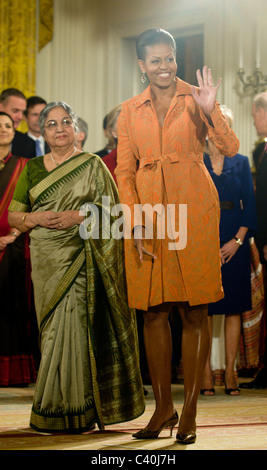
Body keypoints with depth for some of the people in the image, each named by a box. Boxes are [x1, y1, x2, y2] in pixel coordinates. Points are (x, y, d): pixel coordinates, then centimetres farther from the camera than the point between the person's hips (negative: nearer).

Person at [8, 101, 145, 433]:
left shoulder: (93, 166, 6)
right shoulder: (32, 169, 14)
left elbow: (111, 210, 1)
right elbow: (13, 216, 13)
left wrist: (78, 216, -13)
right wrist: (37, 218, -7)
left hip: (79, 259, -3)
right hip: (46, 260, 3)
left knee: (72, 327, -11)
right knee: (54, 328, 1)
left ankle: (71, 411, -4)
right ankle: (53, 409, 8)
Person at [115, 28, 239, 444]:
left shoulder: (195, 99, 5)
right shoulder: (130, 111, 11)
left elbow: (230, 148, -6)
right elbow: (124, 172, 9)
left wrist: (210, 111, -22)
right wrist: (135, 223, -3)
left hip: (193, 211, -2)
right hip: (148, 215, 2)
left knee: (194, 313, -2)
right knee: (154, 311, 4)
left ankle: (189, 413, 4)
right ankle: (163, 407, 15)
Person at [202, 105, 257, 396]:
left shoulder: (241, 162, 10)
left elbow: (250, 205, 6)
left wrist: (238, 240, -7)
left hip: (235, 244, 2)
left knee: (234, 307, 1)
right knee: (205, 308, -4)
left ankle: (230, 371, 5)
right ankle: (206, 372, 0)